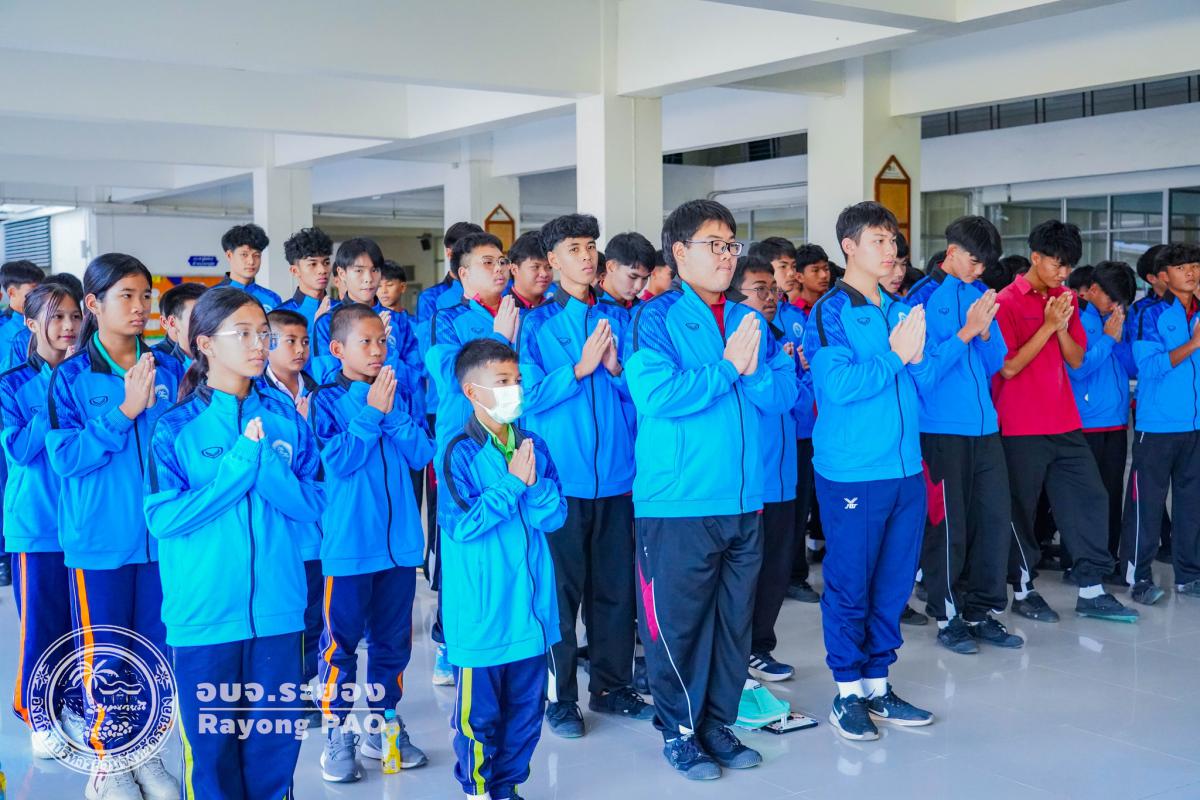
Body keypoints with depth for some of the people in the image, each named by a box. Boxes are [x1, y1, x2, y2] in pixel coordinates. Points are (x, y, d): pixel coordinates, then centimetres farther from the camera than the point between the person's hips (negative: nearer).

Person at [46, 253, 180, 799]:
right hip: (99, 539, -3)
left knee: (154, 651, 11)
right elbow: (66, 457, -13)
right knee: (104, 655, 7)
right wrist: (123, 411, -21)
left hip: (160, 534, 3)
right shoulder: (70, 378, -5)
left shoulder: (166, 373, 4)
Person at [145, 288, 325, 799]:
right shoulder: (176, 428, -4)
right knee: (210, 742, 10)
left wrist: (263, 458, -16)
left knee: (277, 739, 11)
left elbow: (312, 505, 1)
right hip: (203, 613, -2)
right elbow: (162, 517, -12)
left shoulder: (285, 417, 3)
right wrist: (242, 461, -16)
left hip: (277, 609, 2)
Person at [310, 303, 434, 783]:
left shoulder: (397, 394, 7)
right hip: (349, 541, -4)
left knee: (393, 638, 13)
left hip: (399, 538, 4)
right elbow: (339, 460, -16)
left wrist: (392, 411, -12)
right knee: (341, 639, 2)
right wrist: (371, 411, -16)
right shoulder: (327, 398, -5)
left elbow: (420, 454, -1)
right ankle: (338, 732, 15)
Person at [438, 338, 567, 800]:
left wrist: (532, 484, -17)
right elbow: (462, 525, -17)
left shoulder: (535, 447, 5)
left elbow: (556, 516, 1)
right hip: (482, 610, -5)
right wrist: (512, 484, -17)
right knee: (480, 712, 7)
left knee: (527, 707, 15)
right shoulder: (459, 453, -10)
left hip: (531, 606, 5)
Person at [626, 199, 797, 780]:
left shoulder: (751, 320, 12)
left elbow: (783, 394, 4)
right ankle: (679, 730, 21)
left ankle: (718, 723, 28)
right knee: (678, 622, 3)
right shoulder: (655, 319, -5)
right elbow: (656, 396, -19)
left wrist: (754, 369, -15)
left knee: (735, 619, 12)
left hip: (744, 501, 5)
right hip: (677, 503, -5)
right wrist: (727, 368, -13)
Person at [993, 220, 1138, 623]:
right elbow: (1008, 366, -14)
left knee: (1090, 498, 6)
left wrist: (1063, 325, -8)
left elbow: (1076, 359, 9)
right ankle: (1022, 590, 17)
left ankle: (1091, 590, 14)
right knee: (1020, 510, 3)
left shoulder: (1065, 300, 11)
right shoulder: (1007, 302, -9)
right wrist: (1048, 325, -16)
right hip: (1021, 428, -7)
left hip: (1065, 424, 7)